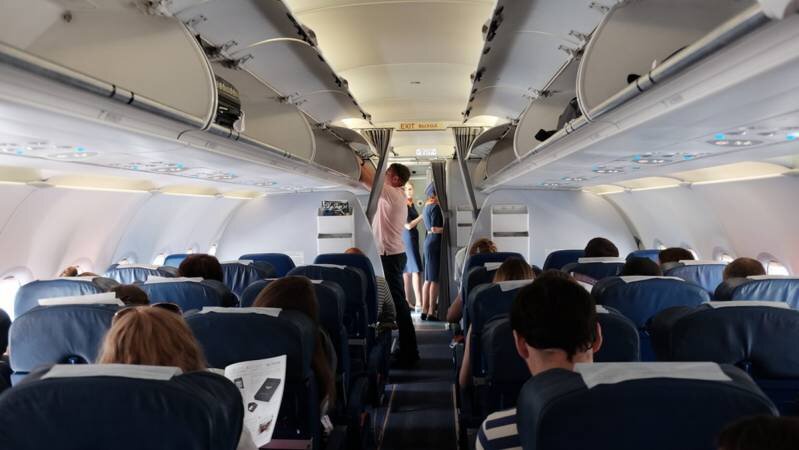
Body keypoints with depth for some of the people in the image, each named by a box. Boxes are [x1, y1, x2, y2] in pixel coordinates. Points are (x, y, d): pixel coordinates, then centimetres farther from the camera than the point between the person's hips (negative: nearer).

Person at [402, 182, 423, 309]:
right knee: (416, 269, -12)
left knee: (408, 270, 9)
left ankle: (407, 300, 13)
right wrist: (422, 216, -14)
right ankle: (418, 302, -13)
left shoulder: (411, 204, 12)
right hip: (407, 237, -9)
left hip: (412, 237, 9)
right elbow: (408, 225, -17)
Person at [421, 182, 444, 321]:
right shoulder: (435, 207, -12)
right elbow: (435, 229, -18)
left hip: (428, 241, 9)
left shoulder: (427, 206, 16)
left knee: (428, 278, 10)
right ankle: (431, 312, -5)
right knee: (435, 279, -6)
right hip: (435, 242, -9)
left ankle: (424, 310, 14)